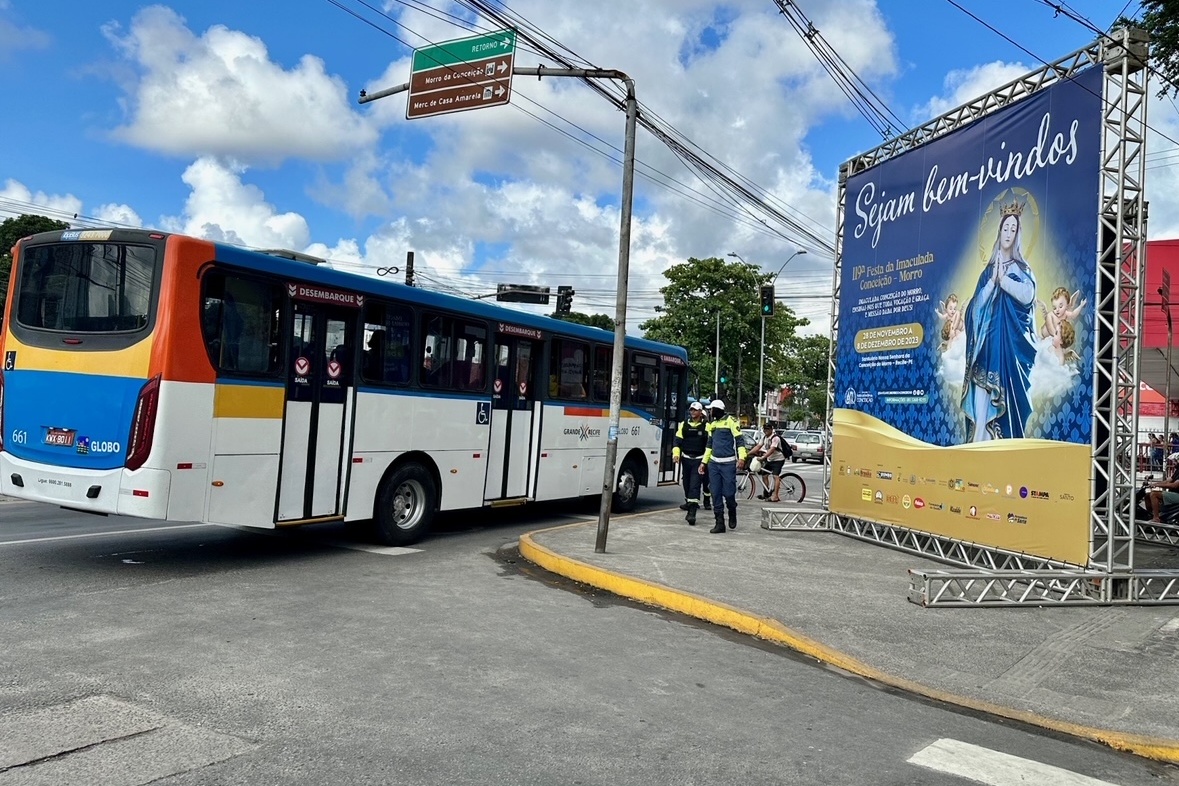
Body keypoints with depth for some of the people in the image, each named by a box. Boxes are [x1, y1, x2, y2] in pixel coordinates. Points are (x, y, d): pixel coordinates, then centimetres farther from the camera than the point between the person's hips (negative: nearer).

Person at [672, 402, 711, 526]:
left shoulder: (706, 426, 0)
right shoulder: (684, 425, 10)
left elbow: (710, 443, -1)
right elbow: (678, 440, 7)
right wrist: (676, 453, -9)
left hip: (699, 460, -4)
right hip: (686, 459, 4)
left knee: (695, 485, -12)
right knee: (687, 483, 14)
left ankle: (692, 513, -17)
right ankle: (689, 502, 36)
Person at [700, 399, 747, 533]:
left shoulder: (730, 420, -4)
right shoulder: (712, 424, 17)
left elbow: (739, 440, -9)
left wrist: (741, 457, -20)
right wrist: (704, 462, 19)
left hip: (728, 463, -6)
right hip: (714, 463, 6)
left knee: (728, 493, -5)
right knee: (716, 494, 2)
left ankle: (732, 514, 23)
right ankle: (720, 523, 7)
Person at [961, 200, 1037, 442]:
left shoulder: (1021, 268, 7)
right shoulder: (988, 270, 16)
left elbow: (1028, 295, -12)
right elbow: (977, 304, 4)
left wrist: (1003, 279, -8)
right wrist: (993, 280, -7)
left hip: (1011, 339, -2)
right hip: (988, 339, 2)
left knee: (1008, 394, -7)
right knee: (982, 403, -6)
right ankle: (980, 444, -8)